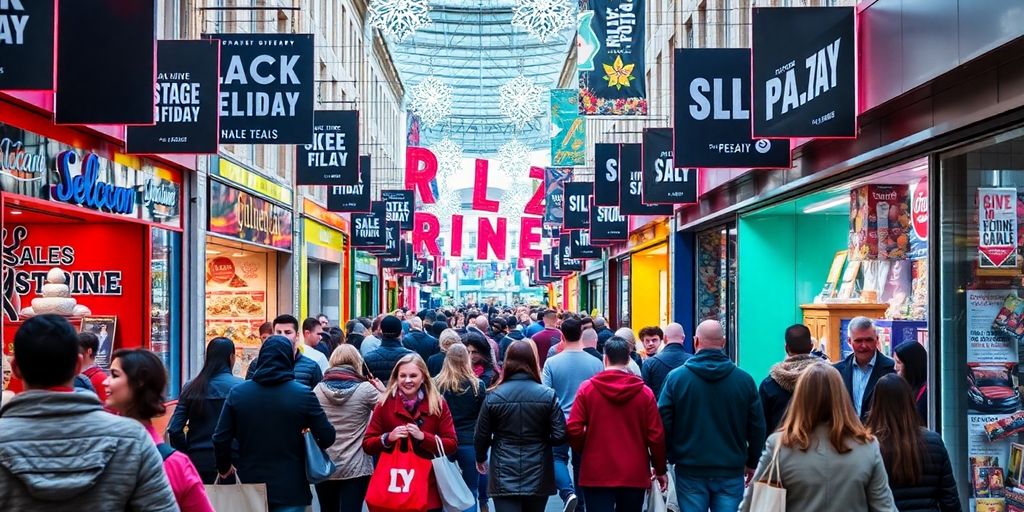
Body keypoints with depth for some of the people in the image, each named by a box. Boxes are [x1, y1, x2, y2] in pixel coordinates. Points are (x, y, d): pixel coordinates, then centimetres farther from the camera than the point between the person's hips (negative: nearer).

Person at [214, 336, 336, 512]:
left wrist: (224, 467, 18)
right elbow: (327, 437, -7)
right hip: (290, 491, -3)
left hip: (249, 486, 3)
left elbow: (220, 438, -1)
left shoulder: (237, 392, -2)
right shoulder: (303, 394, -9)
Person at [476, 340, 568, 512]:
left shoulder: (493, 396, -7)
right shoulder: (548, 395, -7)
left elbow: (481, 435, 0)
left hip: (504, 478, -1)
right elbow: (560, 436, -9)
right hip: (538, 477, 2)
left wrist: (480, 458, 20)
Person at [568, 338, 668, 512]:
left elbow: (574, 429, -8)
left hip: (597, 473, -1)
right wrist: (660, 469, 11)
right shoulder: (645, 392, -3)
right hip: (634, 474, 2)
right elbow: (656, 435, -2)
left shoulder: (587, 388, -5)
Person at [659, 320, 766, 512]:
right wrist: (752, 463, 16)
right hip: (731, 472, 1)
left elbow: (663, 424, -5)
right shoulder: (744, 379, -3)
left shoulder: (676, 377, -6)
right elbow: (757, 428, 3)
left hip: (690, 473, -1)